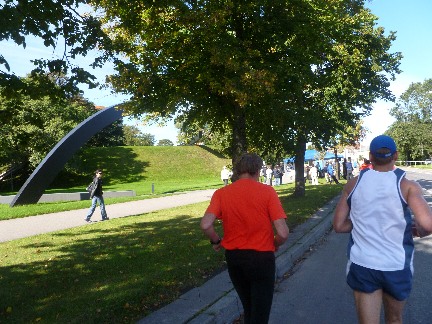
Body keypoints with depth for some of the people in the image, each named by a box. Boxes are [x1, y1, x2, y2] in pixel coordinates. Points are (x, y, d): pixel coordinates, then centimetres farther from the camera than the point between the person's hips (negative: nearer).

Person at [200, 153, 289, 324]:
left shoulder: (221, 193, -5)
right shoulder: (267, 191, -12)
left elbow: (205, 225, -17)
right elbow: (283, 233, -17)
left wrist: (216, 241, 3)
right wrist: (274, 245, 4)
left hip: (233, 257, 4)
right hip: (261, 258, -3)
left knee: (248, 307, 28)